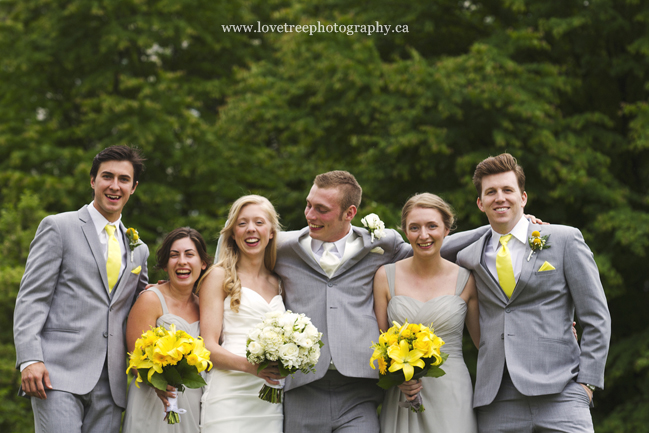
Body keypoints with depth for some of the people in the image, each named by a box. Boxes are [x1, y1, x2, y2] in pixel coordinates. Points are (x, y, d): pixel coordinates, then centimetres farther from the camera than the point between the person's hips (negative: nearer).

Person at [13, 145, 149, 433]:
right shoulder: (58, 227, 5)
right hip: (59, 375, -5)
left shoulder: (138, 249, 21)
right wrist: (30, 360, -13)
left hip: (109, 385, 5)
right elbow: (31, 298, -2)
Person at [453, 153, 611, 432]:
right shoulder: (467, 259, 14)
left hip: (559, 394, -2)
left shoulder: (565, 240, 7)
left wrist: (587, 381, -3)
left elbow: (596, 317, 4)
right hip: (496, 405, 3)